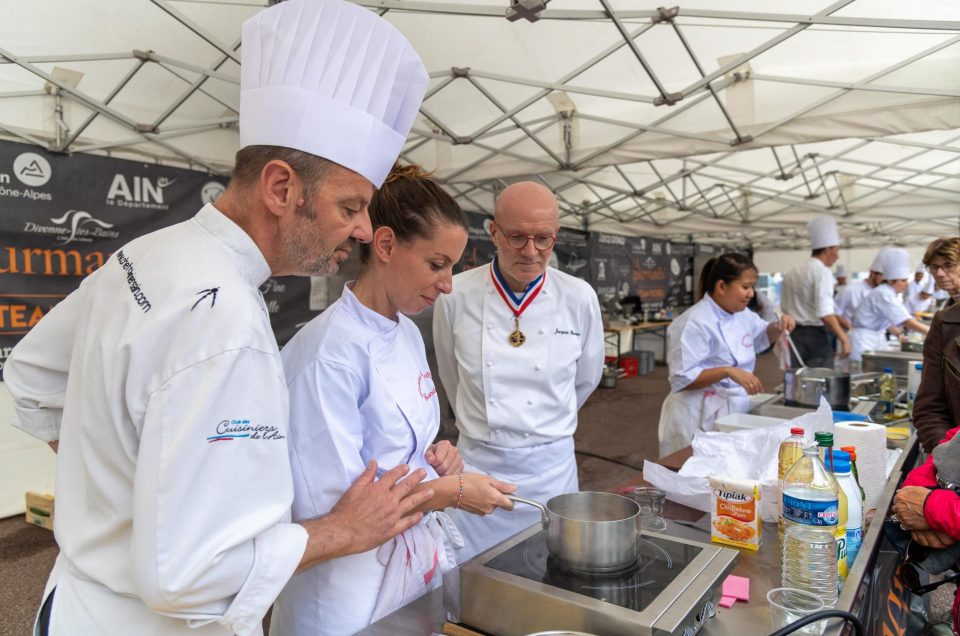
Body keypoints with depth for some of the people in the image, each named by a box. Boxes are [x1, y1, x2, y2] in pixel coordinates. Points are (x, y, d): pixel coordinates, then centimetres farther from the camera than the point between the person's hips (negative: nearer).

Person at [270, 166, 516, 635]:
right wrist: (451, 491, -19)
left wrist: (436, 457, -6)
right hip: (353, 584, -7)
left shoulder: (408, 334, 2)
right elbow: (330, 504, -24)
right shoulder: (329, 350, -24)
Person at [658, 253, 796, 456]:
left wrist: (778, 327, 5)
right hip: (699, 419, -8)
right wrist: (728, 371, -31)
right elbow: (683, 379, -22)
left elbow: (762, 336, 26)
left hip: (734, 413, 8)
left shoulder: (742, 315, 6)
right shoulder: (695, 323, -20)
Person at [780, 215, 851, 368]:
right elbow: (825, 313, -21)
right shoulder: (822, 272, -11)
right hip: (816, 337, -7)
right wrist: (843, 339, -17)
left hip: (795, 336, 7)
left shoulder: (791, 274, 11)